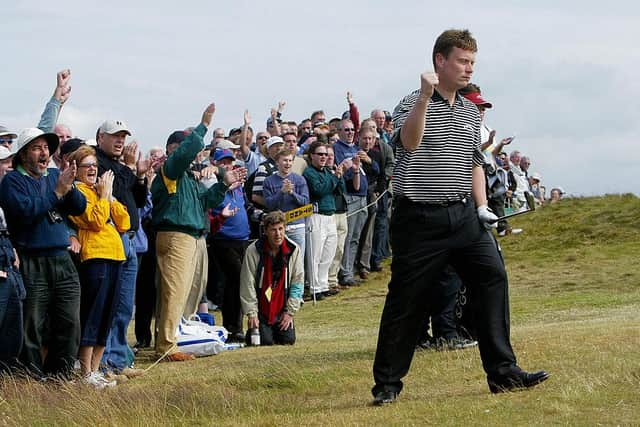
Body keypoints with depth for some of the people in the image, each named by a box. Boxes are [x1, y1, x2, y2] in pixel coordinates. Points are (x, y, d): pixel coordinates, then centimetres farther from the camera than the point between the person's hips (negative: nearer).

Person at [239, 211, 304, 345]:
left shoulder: (294, 250, -6)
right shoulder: (253, 251, -13)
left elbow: (297, 284, -2)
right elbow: (247, 285, -10)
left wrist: (290, 312, -5)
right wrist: (252, 313, -13)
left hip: (281, 310, 2)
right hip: (261, 308, -2)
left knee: (288, 339, -9)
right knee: (266, 341, -14)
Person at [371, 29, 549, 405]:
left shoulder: (471, 111, 14)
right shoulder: (414, 104, -7)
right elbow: (409, 142, -27)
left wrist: (482, 207, 11)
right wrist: (425, 96, -35)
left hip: (463, 215, 6)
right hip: (420, 219, -6)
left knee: (492, 277, -7)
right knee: (406, 301, -1)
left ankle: (503, 372, -2)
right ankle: (388, 382, 11)